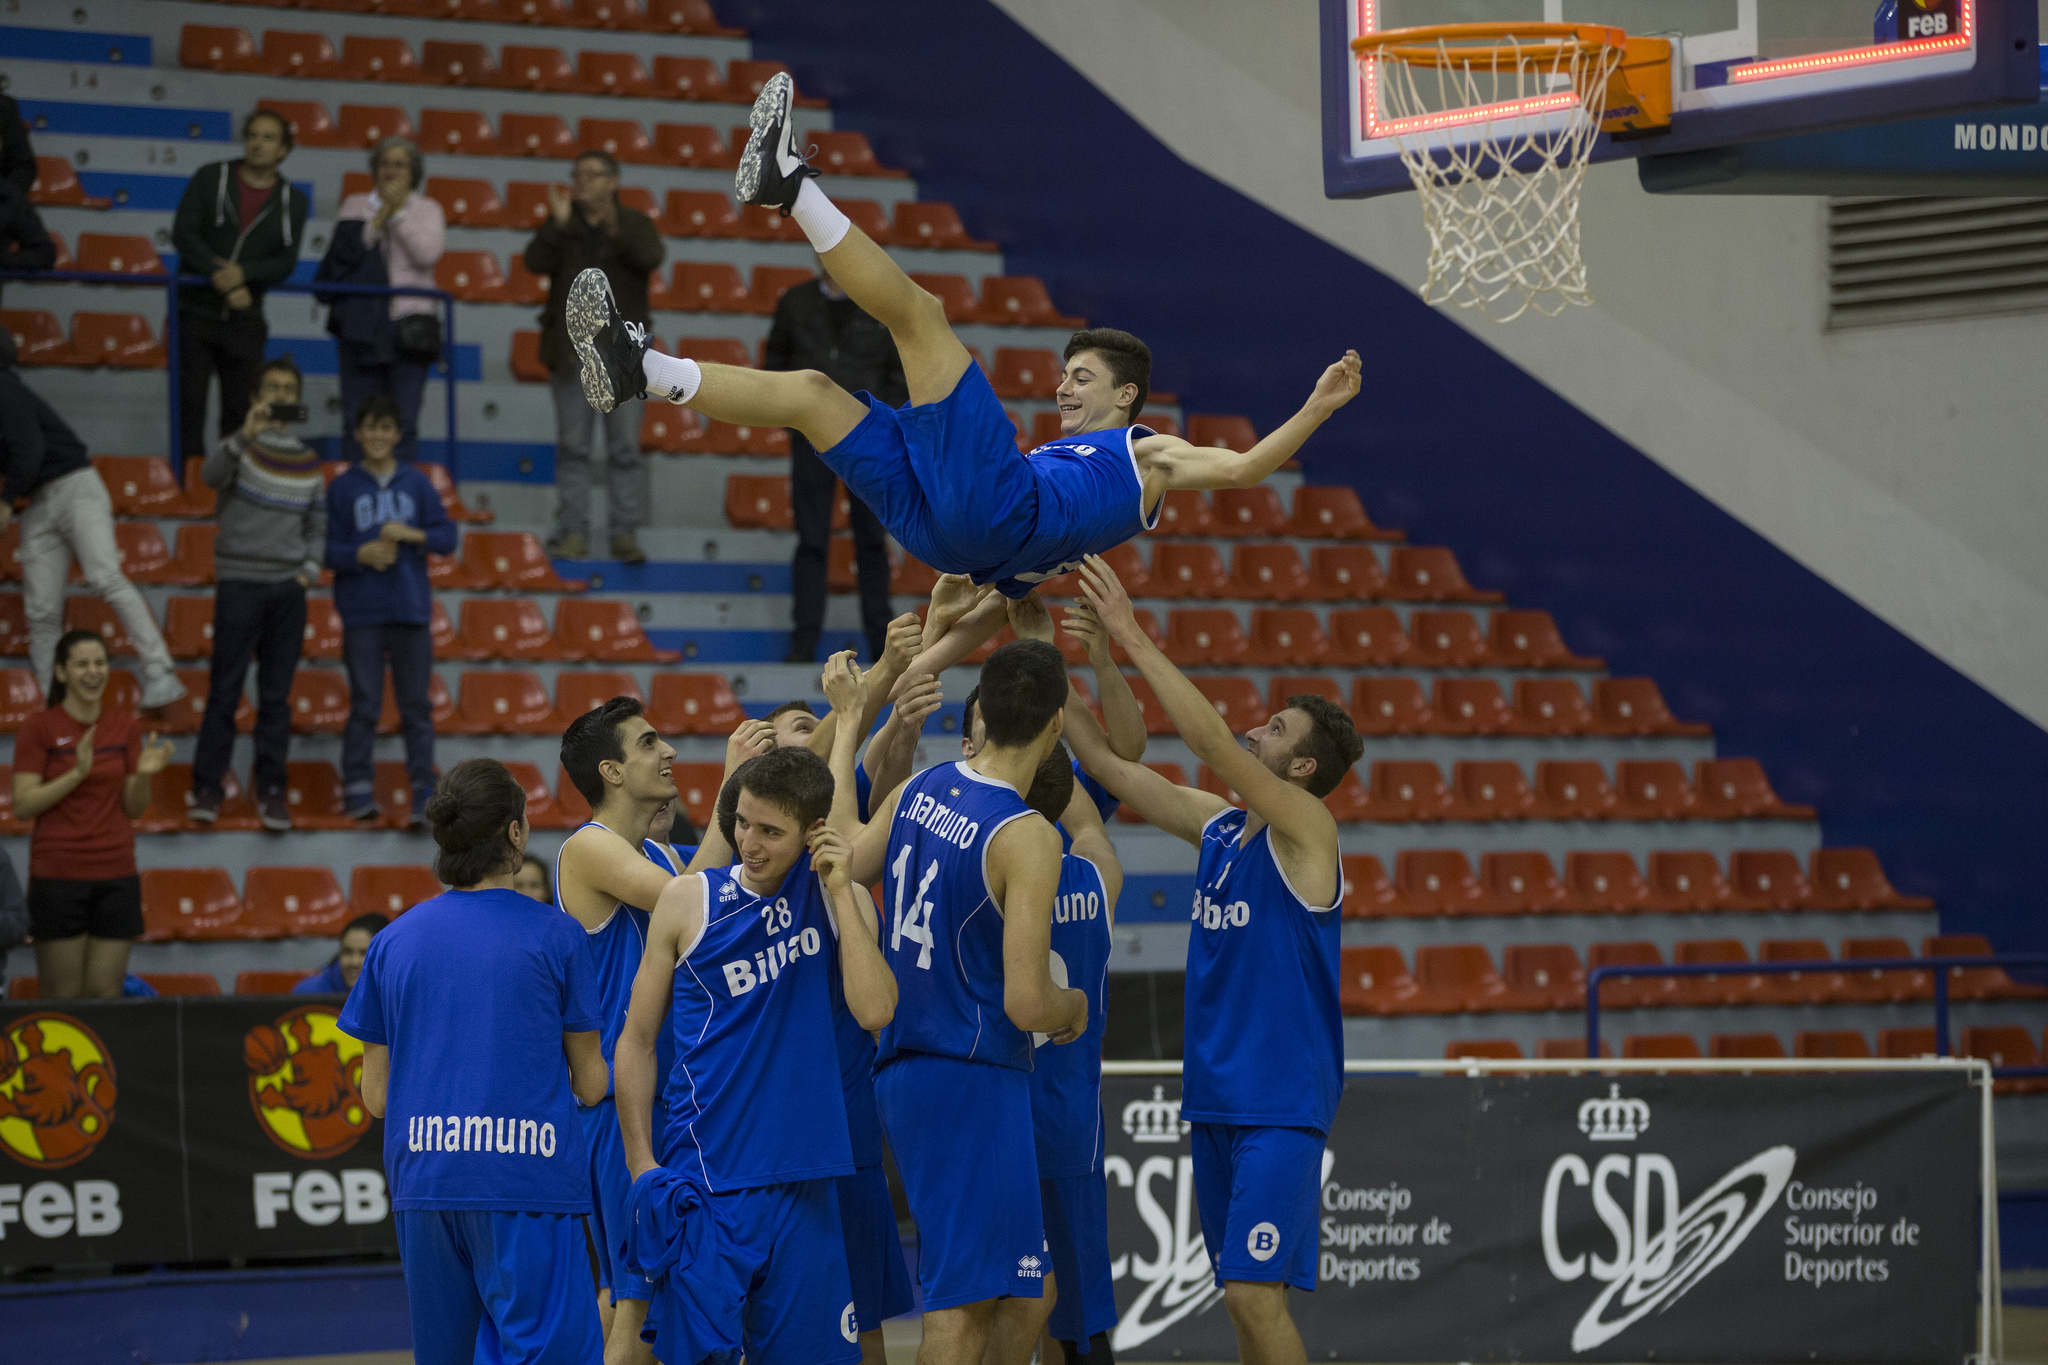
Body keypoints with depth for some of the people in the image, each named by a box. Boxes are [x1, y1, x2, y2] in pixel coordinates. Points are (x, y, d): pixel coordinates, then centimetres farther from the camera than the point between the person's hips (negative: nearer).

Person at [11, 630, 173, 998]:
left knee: (105, 996, 1)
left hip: (115, 875, 3)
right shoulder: (39, 727, -2)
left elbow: (134, 808, 10)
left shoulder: (125, 724, 9)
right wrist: (76, 774, -19)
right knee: (63, 999, -3)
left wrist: (143, 775, -11)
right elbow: (22, 806, -8)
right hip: (57, 876, -3)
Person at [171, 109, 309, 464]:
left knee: (241, 409, 0)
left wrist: (243, 273, -20)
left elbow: (285, 263, -2)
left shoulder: (292, 202, 6)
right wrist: (220, 276, -17)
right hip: (196, 310, -1)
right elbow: (183, 234, -6)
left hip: (245, 317, 1)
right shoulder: (211, 179, 2)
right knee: (189, 401, -5)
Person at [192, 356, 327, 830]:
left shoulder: (309, 460, 12)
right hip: (239, 582, -4)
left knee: (277, 697, 5)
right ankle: (207, 788, -1)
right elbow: (212, 474, -24)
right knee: (225, 692, -4)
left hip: (288, 587, 4)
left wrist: (310, 570, 2)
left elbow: (317, 523, 17)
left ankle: (271, 790, 8)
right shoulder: (241, 447, -2)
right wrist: (246, 435, -39)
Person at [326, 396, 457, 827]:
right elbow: (328, 549, 2)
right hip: (362, 611, -1)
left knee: (416, 707, 4)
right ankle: (359, 793, 6)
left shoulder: (416, 483, 6)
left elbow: (447, 536, 5)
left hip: (411, 611, 1)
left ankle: (425, 797, 6)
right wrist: (360, 554, -16)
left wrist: (412, 535, -12)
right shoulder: (343, 488, 3)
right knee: (365, 706, 1)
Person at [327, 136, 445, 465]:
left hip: (409, 323, -1)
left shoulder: (427, 210, 10)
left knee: (404, 423, -5)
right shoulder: (355, 206, 13)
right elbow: (343, 250, -3)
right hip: (360, 324, 1)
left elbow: (428, 253, -8)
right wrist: (380, 218, -9)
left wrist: (399, 213, -8)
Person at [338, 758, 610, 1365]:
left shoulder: (394, 940, 7)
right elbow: (591, 1084, 4)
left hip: (422, 1178, 4)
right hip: (527, 1179, -4)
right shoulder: (553, 936, -2)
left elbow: (375, 1095, 11)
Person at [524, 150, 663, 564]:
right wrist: (559, 226, -21)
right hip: (570, 350, 1)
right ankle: (573, 533, 6)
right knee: (572, 446, 2)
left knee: (625, 447, -2)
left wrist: (616, 231, -30)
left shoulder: (634, 224, 5)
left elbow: (652, 256, -15)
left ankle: (625, 534, 1)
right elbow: (536, 262, -7)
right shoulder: (561, 226, 8)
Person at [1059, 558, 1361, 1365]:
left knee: (1253, 1291, -15)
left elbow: (1209, 740, -22)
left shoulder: (1307, 828, -10)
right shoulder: (1216, 827, 11)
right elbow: (1109, 765, 10)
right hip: (1216, 1098, 8)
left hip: (1282, 1106, -8)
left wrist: (1133, 638, -21)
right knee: (1240, 1292, 9)